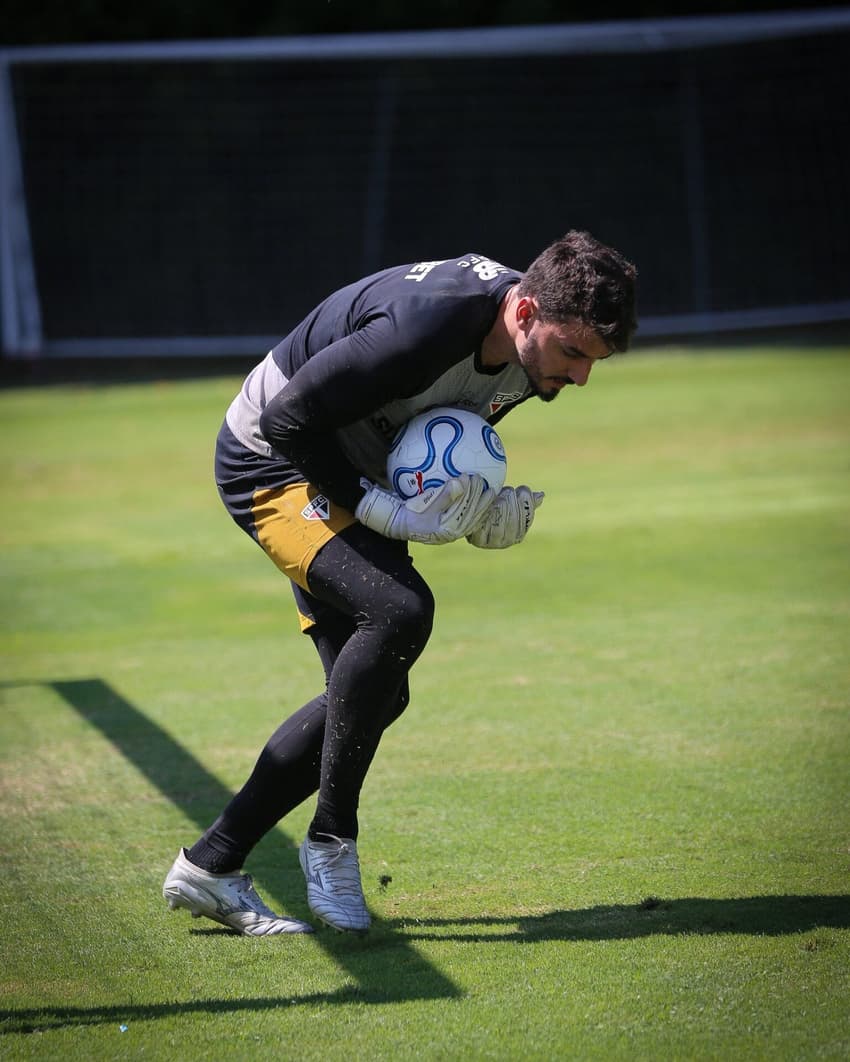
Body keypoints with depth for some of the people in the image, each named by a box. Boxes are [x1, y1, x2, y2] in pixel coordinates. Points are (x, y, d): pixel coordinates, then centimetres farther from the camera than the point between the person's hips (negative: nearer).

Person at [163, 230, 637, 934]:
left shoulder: (525, 352, -8)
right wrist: (385, 511, -29)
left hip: (348, 481, 9)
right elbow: (289, 416, -28)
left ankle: (211, 865, 12)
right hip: (272, 460, -9)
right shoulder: (429, 323, -35)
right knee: (399, 610, -30)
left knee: (376, 695, 5)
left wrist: (488, 510, -10)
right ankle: (331, 840, -15)